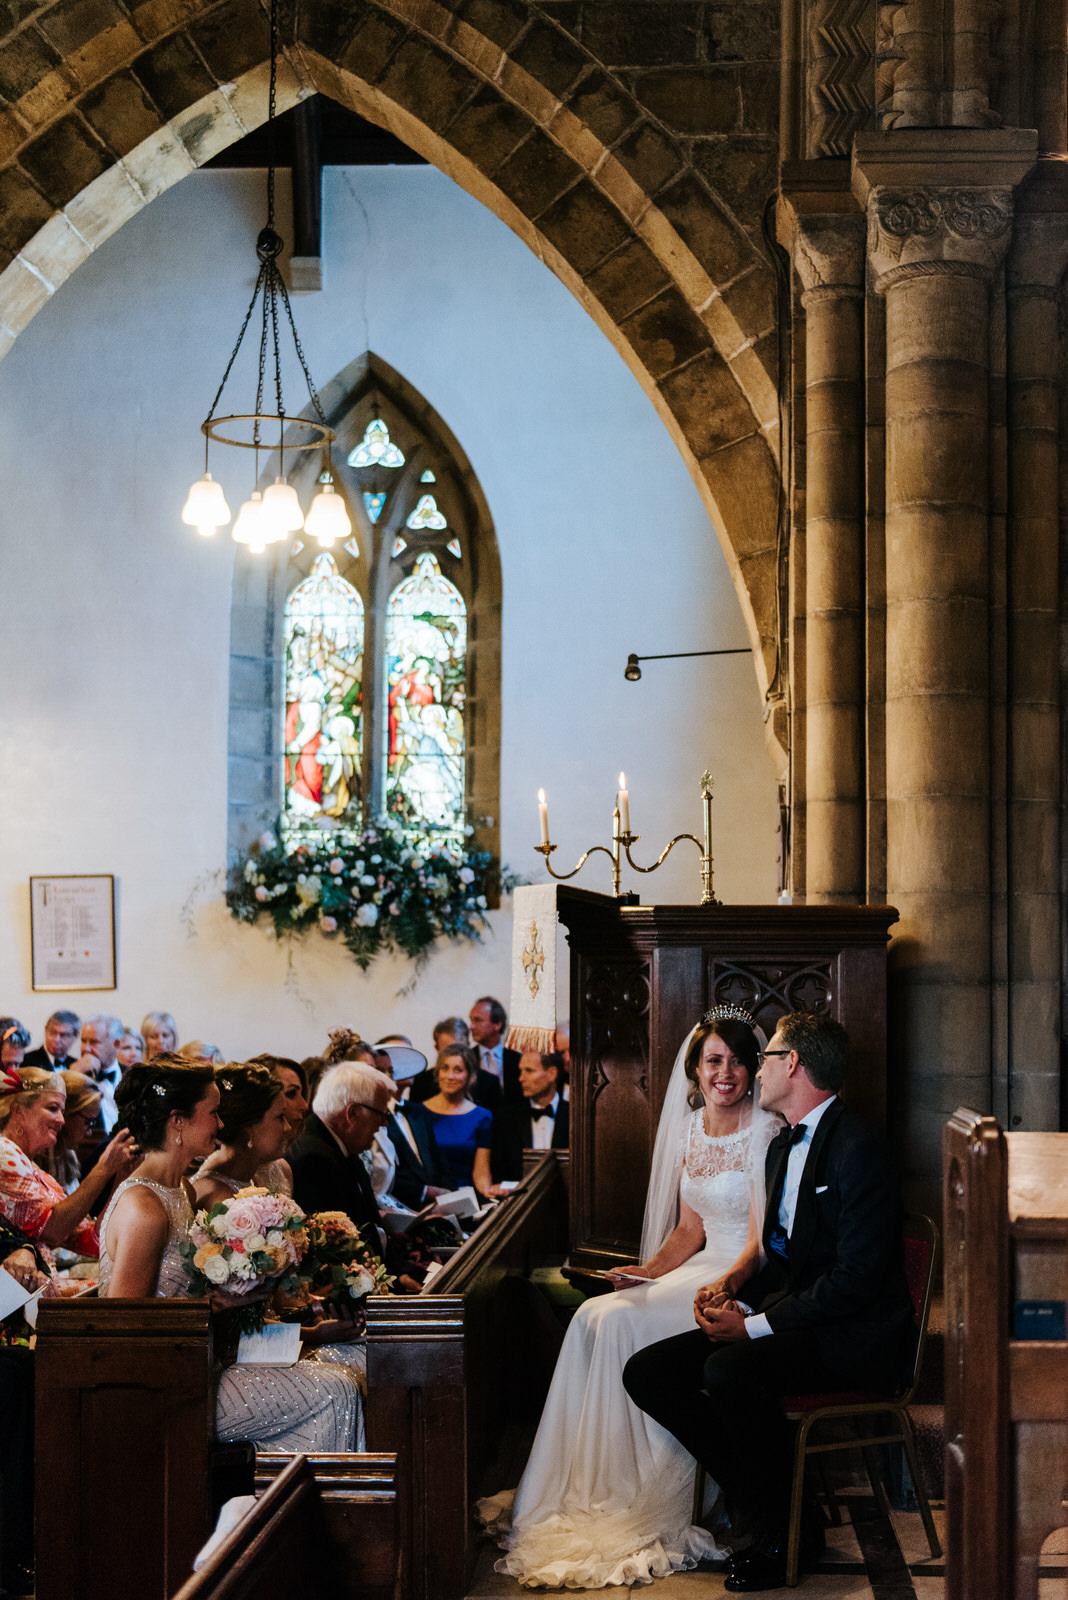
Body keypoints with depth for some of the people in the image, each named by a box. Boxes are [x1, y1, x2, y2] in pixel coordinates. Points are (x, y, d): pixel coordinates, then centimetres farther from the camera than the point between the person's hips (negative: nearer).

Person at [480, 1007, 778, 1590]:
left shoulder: (765, 1133, -12)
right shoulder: (690, 1128, 11)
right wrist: (650, 1270, -1)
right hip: (701, 1269, 7)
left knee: (618, 1323, -22)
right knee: (595, 1317, -14)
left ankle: (639, 1499, -10)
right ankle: (587, 1489, -8)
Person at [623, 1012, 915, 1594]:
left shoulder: (857, 1149, -15)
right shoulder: (783, 1147, 16)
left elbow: (858, 1277, -21)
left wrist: (758, 1325, -20)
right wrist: (732, 1285, 0)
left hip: (853, 1337, -9)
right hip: (785, 1316, 10)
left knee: (728, 1371, -34)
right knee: (647, 1372, -6)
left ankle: (790, 1531, -13)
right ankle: (766, 1510, -4)